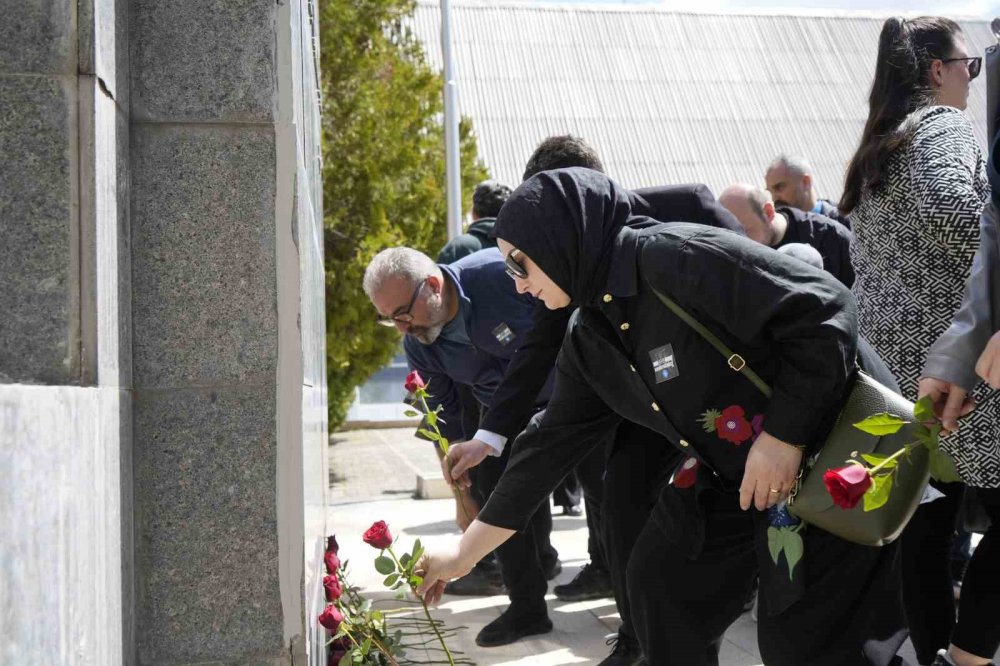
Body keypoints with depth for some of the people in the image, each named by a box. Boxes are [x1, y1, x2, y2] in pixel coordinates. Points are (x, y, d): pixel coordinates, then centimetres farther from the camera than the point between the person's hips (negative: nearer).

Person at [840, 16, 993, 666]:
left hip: (888, 356, 9)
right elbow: (947, 207, -24)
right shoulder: (944, 124, -4)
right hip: (944, 349, -9)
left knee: (926, 522, 11)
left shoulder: (878, 148, 23)